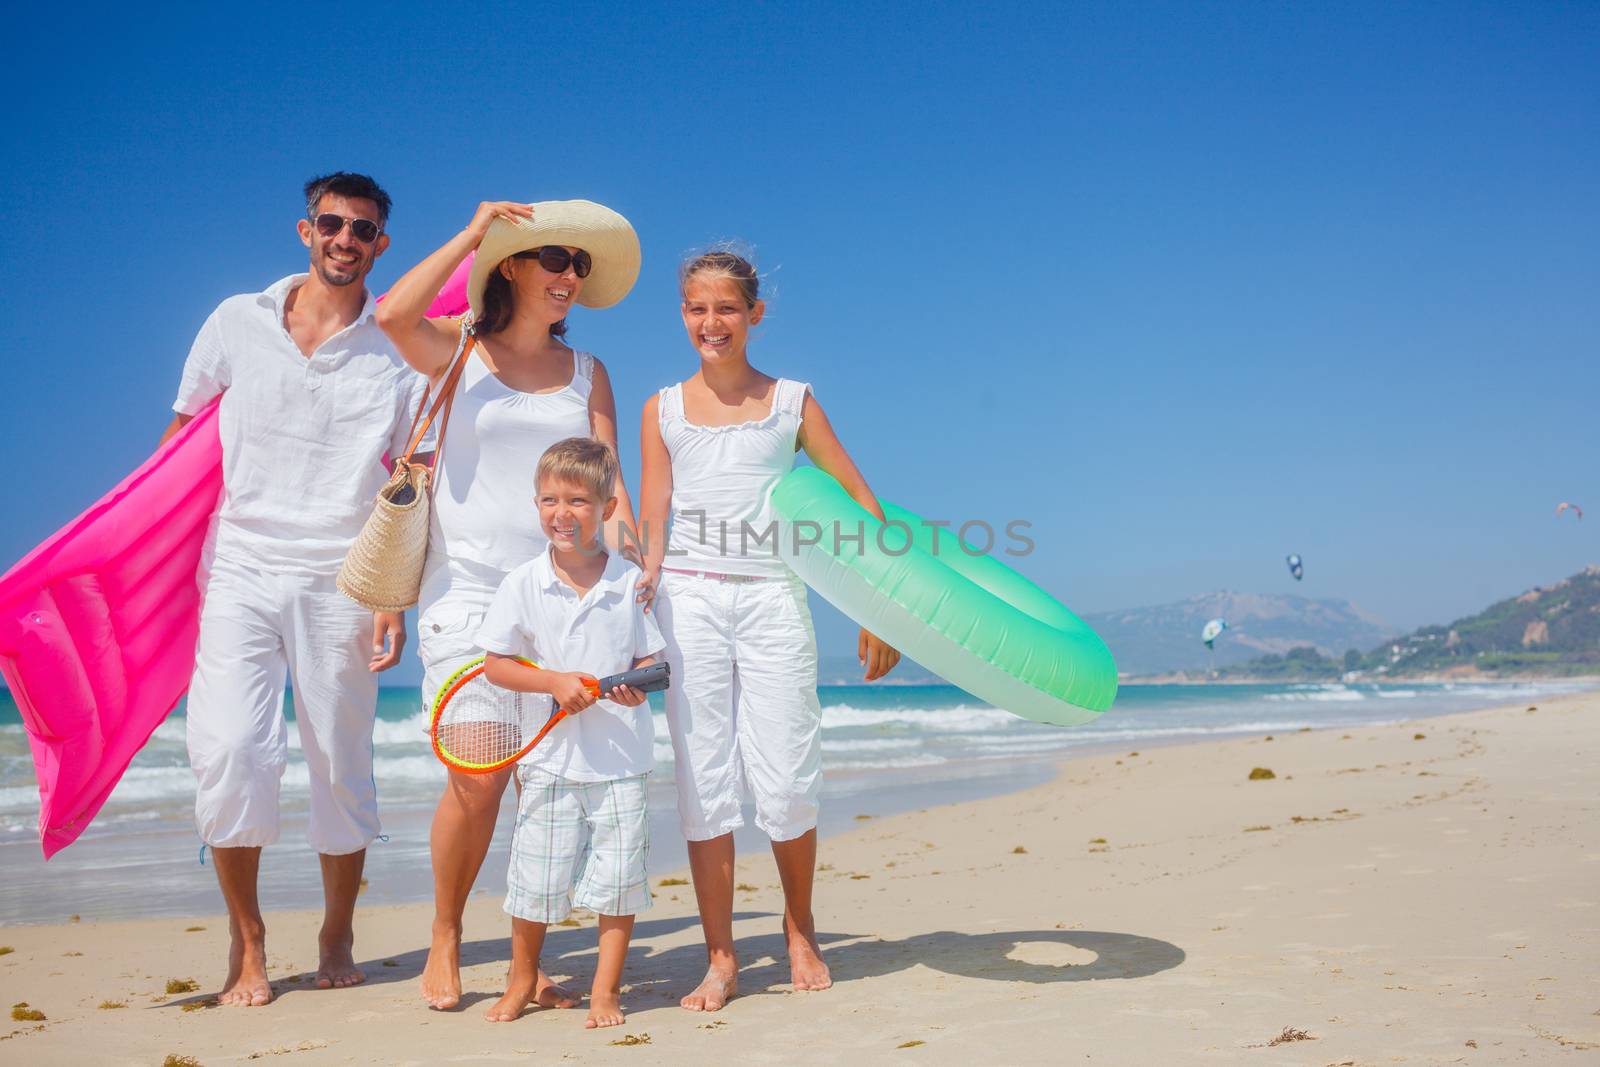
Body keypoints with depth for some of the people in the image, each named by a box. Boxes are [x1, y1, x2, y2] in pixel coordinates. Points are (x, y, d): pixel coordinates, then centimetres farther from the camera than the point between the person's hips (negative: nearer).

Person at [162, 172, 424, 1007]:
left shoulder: (397, 353, 3)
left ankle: (337, 939, 23)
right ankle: (246, 943, 8)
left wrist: (395, 598, -6)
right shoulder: (237, 322, 7)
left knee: (342, 766, 4)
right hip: (240, 570, 1)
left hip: (340, 584, 0)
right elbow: (180, 436, 14)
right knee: (227, 751, -11)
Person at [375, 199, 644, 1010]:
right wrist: (470, 234, -9)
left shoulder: (586, 373, 13)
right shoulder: (458, 350, 4)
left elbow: (608, 485, 8)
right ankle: (444, 945, 15)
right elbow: (392, 316, -17)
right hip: (467, 590, -3)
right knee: (477, 783, -8)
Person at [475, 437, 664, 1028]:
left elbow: (648, 657, 6)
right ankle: (522, 977, 32)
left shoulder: (630, 581, -2)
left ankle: (605, 990, 20)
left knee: (617, 877, 3)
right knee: (535, 875, 8)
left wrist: (641, 685, -16)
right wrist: (555, 681, -15)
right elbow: (496, 664, -1)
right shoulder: (523, 583, -2)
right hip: (550, 754, 0)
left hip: (619, 755, 0)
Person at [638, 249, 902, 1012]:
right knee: (703, 783, 3)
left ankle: (800, 930, 25)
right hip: (689, 600, 1)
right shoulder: (663, 410, 10)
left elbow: (863, 507, 7)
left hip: (772, 598, -1)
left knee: (786, 784, -1)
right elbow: (652, 527, 6)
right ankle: (721, 959, 15)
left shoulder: (792, 401, 7)